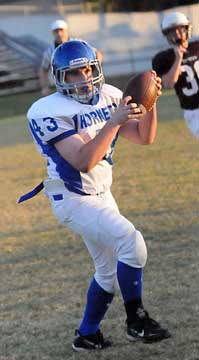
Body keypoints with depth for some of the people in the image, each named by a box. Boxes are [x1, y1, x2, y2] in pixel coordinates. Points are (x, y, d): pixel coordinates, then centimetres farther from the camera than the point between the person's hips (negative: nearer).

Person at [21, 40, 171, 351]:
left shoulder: (109, 97, 1)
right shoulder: (50, 112, -20)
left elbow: (144, 138, 2)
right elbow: (84, 161, -28)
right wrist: (114, 121, -34)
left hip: (101, 194, 8)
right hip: (73, 199, -8)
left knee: (110, 269, 16)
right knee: (132, 244, -22)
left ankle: (87, 335, 32)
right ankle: (136, 321, -9)